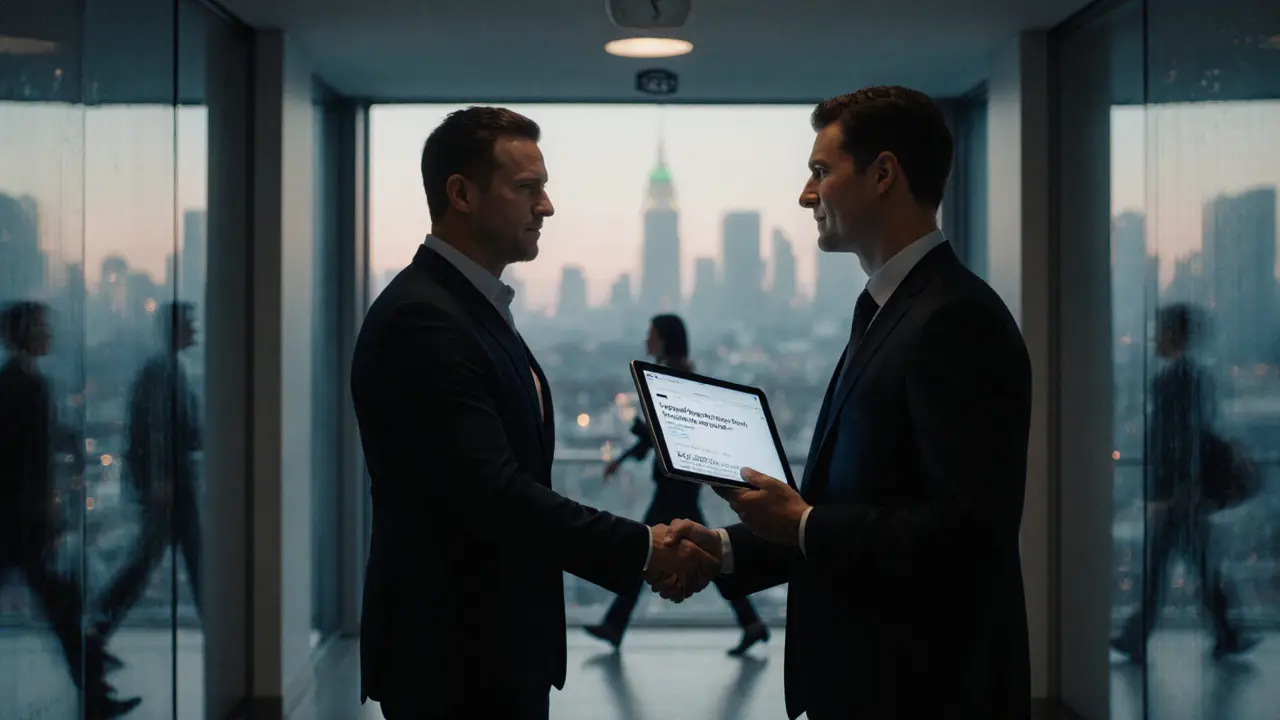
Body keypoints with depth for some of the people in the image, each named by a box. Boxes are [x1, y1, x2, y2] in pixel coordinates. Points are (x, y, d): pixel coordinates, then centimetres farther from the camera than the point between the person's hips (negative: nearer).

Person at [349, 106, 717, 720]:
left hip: (497, 648, 10)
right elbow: (492, 494, -24)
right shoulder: (421, 319, -18)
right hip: (455, 657, -10)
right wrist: (642, 550, -20)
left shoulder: (476, 308, 14)